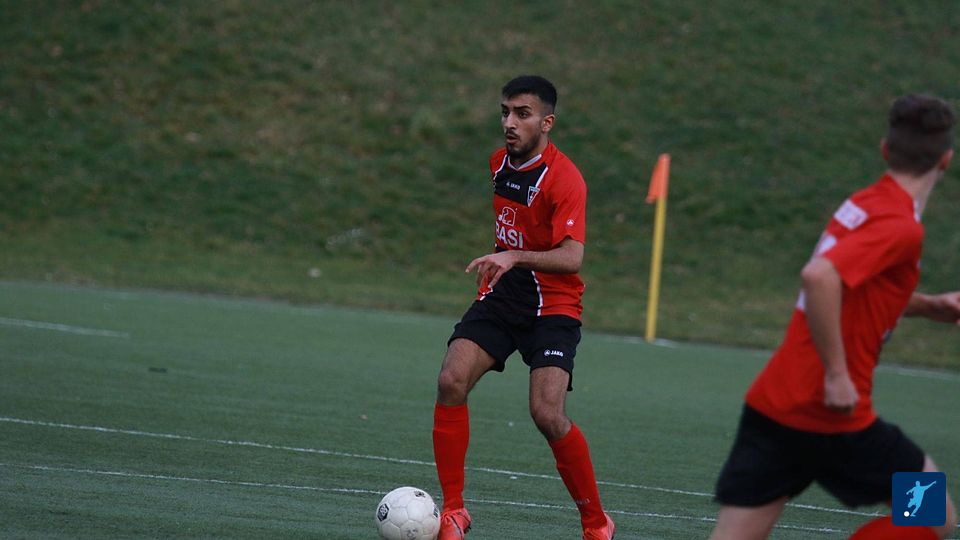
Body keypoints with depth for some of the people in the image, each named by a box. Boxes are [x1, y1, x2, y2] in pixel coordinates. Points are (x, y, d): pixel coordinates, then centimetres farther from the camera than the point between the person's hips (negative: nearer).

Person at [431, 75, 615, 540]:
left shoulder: (564, 179, -18)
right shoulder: (499, 162, 7)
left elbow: (571, 258, -29)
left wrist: (515, 257, -42)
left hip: (552, 305, -6)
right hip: (500, 295, 6)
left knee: (547, 415, -20)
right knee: (451, 382, -16)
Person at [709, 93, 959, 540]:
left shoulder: (862, 205, 13)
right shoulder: (901, 227, -14)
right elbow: (819, 276, -30)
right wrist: (838, 375, -24)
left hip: (770, 403, 8)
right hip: (832, 419, -8)